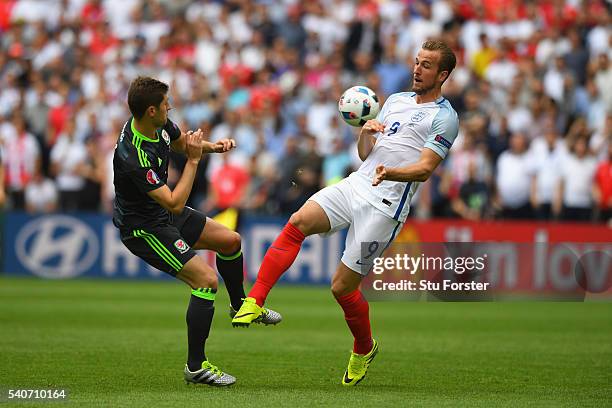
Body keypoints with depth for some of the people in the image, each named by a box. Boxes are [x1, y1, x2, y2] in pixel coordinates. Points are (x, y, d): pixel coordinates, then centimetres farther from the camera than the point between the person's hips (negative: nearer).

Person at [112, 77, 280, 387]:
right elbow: (175, 203, -33)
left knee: (230, 241, 18)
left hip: (163, 213, 9)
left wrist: (213, 146, -3)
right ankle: (196, 367, -6)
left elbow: (180, 141, 16)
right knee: (207, 280, -17)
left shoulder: (160, 125, -9)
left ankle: (240, 306, 44)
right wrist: (193, 160, -27)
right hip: (143, 228, -9)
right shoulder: (133, 155, -36)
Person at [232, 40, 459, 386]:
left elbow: (425, 168, -13)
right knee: (299, 222, -22)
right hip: (355, 185, 6)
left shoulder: (445, 118, -2)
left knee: (343, 287, -6)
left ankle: (364, 349, 22)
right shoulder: (396, 100, 20)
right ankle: (255, 302, -24)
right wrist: (366, 133, -1)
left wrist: (389, 173, -32)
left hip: (385, 206, -6)